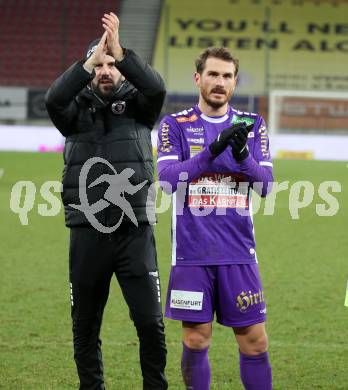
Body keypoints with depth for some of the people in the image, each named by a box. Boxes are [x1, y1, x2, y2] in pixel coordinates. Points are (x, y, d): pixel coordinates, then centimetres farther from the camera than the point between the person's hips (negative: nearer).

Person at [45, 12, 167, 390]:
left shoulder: (137, 104, 6)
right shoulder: (76, 109, 7)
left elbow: (156, 88, -16)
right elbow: (54, 98, -16)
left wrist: (119, 52, -26)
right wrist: (91, 60, -24)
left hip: (135, 231, -1)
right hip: (87, 234, 1)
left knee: (150, 323, -4)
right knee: (84, 327, 8)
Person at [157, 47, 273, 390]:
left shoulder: (252, 125, 7)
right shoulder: (175, 125, 2)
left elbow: (265, 185, 0)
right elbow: (168, 179, -11)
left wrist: (243, 156, -19)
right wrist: (212, 149, -22)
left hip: (238, 252, 1)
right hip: (192, 254, -1)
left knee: (255, 341, 1)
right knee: (195, 342, 2)